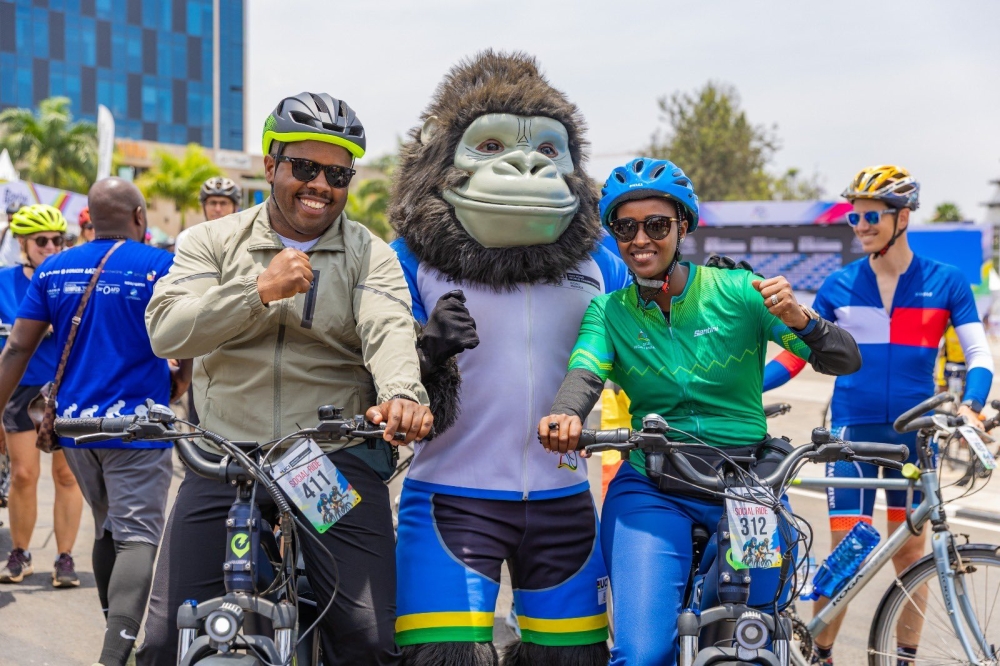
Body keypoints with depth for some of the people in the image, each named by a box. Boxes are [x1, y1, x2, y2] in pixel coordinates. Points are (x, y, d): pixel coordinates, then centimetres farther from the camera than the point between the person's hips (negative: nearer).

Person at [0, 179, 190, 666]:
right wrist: (180, 381, 17)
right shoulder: (160, 266, -7)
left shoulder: (54, 269, 6)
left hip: (74, 423, 5)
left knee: (107, 529, 20)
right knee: (138, 536, -5)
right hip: (136, 425, -5)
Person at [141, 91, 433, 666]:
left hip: (341, 461, -1)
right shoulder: (213, 242, 9)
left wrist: (401, 393, -35)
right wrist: (259, 290, -17)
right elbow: (167, 332, -4)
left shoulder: (371, 256, 6)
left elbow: (389, 330, -13)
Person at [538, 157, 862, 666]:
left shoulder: (737, 291, -3)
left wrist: (801, 320, -28)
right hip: (651, 492, 0)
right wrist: (565, 415, -38)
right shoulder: (608, 312, 5)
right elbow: (584, 373, -15)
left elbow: (844, 360, -7)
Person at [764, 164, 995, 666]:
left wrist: (970, 406, -21)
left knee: (909, 549, 8)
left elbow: (978, 353, -1)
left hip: (914, 432, 0)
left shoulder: (945, 282, 2)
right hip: (853, 431, 0)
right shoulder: (839, 286, 4)